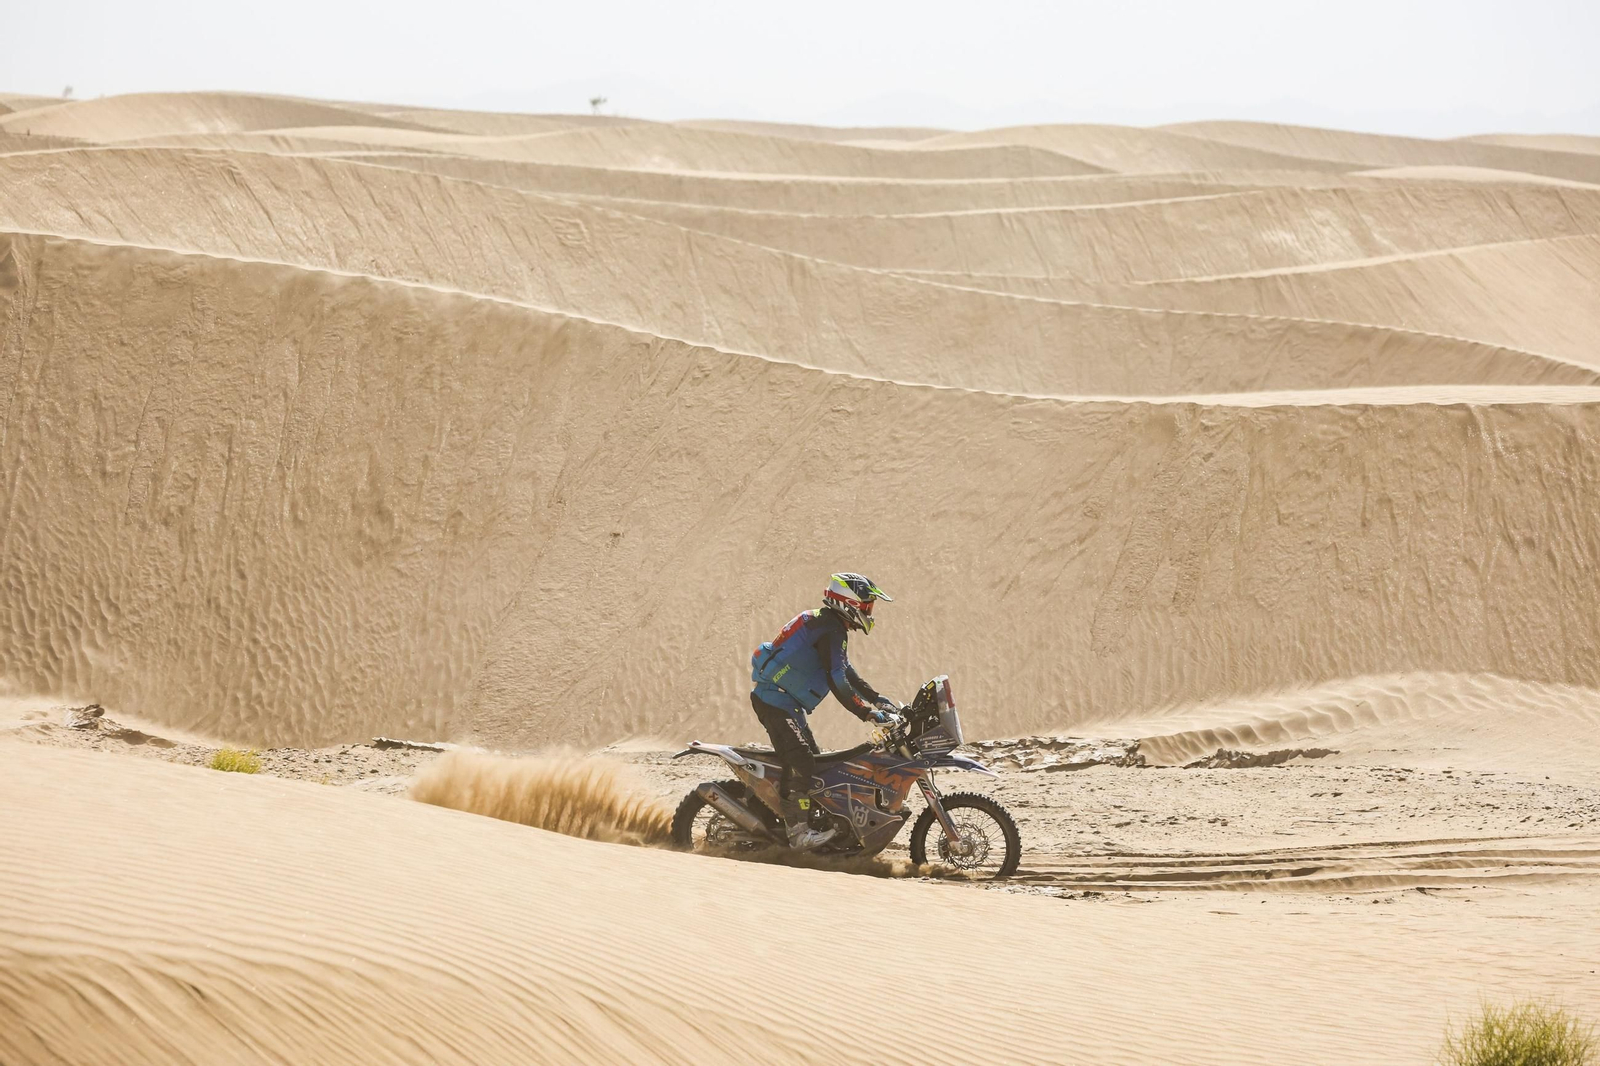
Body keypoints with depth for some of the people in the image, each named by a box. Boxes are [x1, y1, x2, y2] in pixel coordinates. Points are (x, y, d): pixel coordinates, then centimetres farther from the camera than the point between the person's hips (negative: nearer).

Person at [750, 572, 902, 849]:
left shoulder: (827, 624, 17)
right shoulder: (831, 630, -16)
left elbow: (847, 673, 25)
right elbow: (837, 681, -24)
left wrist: (880, 700, 19)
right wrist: (868, 713, -24)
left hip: (788, 703, 11)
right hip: (776, 699, -11)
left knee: (814, 761, 14)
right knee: (801, 762, -21)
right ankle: (798, 831, -26)